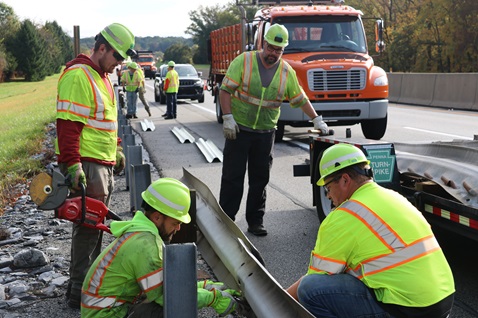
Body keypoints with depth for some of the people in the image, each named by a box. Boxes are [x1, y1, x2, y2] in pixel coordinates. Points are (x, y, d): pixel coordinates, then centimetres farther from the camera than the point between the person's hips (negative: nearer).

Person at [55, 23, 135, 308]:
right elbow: (67, 124, -22)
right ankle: (80, 292, 4)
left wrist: (116, 149, 26)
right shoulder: (78, 76, -16)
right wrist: (72, 164, -27)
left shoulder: (103, 76, 16)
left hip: (104, 163, 10)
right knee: (88, 227, -5)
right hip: (86, 165, -10)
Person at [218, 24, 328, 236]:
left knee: (260, 179, 7)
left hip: (266, 133, 3)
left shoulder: (286, 71, 5)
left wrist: (317, 120, 13)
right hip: (239, 129, -3)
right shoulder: (244, 61, -5)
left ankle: (255, 221, 18)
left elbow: (300, 98, 15)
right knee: (232, 177, 0)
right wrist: (228, 118, -15)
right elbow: (226, 89, -7)